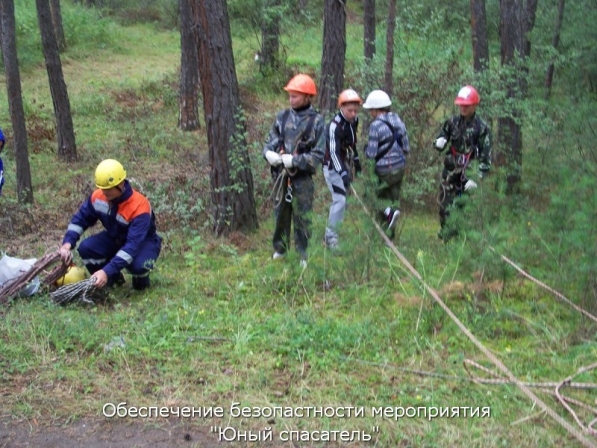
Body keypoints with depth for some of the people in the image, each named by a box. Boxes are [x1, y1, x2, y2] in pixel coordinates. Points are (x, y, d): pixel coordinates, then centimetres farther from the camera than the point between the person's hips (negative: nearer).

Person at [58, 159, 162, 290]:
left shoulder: (139, 207, -36)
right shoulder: (98, 196, -18)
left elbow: (133, 245, -42)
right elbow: (80, 219, -4)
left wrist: (107, 271, -50)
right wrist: (67, 243, -24)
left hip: (143, 242, -6)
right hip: (115, 238, 6)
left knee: (137, 265, -38)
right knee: (86, 247, -20)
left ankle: (142, 279, 2)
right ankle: (113, 278, 6)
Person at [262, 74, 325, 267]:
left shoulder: (316, 121, -8)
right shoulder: (282, 117, 2)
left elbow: (318, 155, -9)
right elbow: (270, 141, 9)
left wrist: (294, 160, -18)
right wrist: (268, 153, -13)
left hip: (302, 178, -4)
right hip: (281, 175, 4)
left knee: (302, 217, 4)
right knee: (280, 214, 14)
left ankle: (303, 255, 15)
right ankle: (280, 249, 29)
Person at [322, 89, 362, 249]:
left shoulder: (354, 121, 1)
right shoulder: (335, 126, -25)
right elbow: (333, 152, -33)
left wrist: (356, 160, 25)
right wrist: (343, 173, -43)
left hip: (345, 164, 8)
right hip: (333, 167, -8)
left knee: (341, 199, 14)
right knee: (340, 200, -16)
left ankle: (333, 230, 28)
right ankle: (330, 236, -8)